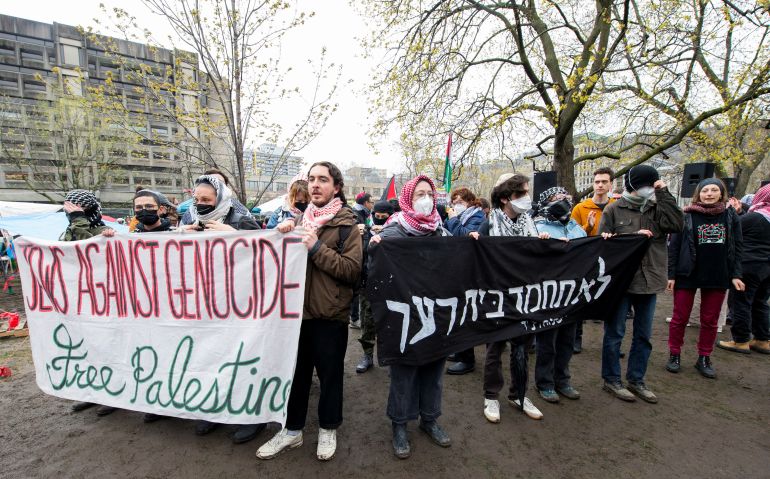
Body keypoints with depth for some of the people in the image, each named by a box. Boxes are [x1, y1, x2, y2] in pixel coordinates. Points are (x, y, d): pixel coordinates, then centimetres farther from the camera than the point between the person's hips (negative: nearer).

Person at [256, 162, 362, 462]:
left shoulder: (346, 224, -6)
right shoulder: (299, 220, 10)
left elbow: (352, 269, -16)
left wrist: (317, 248, -22)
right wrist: (280, 235, -6)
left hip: (330, 314, -4)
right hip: (297, 309, 5)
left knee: (329, 373, 12)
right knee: (296, 371, 17)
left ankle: (328, 428, 34)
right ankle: (292, 430, 36)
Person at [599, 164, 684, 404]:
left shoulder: (657, 208, 7)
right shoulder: (614, 209, -2)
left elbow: (677, 225, -10)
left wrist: (664, 194, -9)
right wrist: (632, 236, -15)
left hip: (648, 281, 4)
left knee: (644, 335, 14)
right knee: (615, 332, 6)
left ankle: (636, 380, 31)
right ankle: (611, 379, 20)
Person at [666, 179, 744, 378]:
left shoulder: (731, 216, 5)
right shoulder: (686, 216, -5)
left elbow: (737, 247, 8)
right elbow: (673, 246, -5)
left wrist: (735, 275, 0)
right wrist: (671, 275, -8)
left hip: (718, 277, 3)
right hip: (688, 276, -3)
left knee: (710, 321, 11)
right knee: (680, 318, 6)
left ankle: (704, 358, 24)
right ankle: (674, 355, 19)